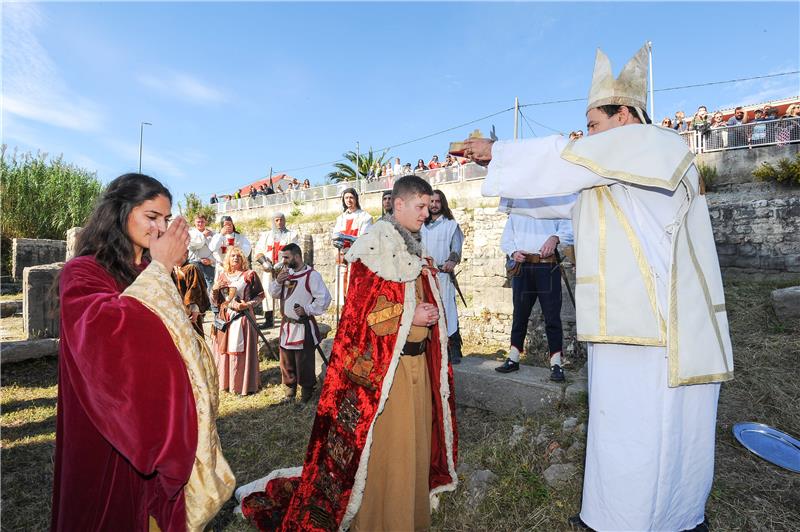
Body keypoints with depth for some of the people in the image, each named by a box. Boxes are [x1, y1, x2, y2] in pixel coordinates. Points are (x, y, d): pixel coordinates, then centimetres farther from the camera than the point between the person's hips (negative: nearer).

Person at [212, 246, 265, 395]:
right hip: (225, 319, 4)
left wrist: (248, 304, -14)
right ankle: (225, 381, 24)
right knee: (224, 350, 9)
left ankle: (244, 384, 11)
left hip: (243, 318, -4)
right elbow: (216, 300, 13)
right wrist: (215, 289, -5)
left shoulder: (249, 275, -1)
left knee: (242, 350, 0)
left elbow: (260, 294, -1)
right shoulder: (222, 275, 11)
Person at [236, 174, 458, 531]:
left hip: (419, 359, 8)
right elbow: (361, 311, -17)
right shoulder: (376, 247, -12)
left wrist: (430, 314, 5)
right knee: (386, 445, 2)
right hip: (386, 365, -8)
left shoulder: (415, 250, 13)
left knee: (416, 438, 18)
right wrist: (409, 315, -17)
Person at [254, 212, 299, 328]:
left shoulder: (291, 235, 10)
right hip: (268, 270, 3)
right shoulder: (265, 235, 19)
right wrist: (264, 262, -9)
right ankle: (269, 320, 7)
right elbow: (258, 251, 10)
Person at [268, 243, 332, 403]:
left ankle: (306, 394, 21)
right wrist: (278, 281, -8)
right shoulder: (285, 272, 8)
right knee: (287, 362, 17)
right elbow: (274, 294, 10)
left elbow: (324, 298, -16)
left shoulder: (311, 275, -14)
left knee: (304, 363, 3)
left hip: (304, 326, -7)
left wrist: (307, 310, -17)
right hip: (286, 325, 7)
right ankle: (289, 392, 34)